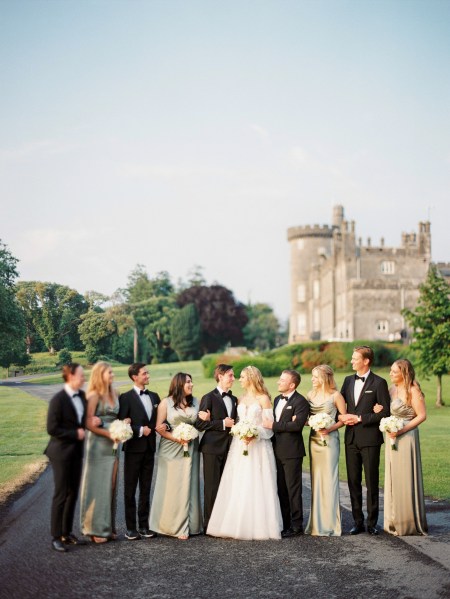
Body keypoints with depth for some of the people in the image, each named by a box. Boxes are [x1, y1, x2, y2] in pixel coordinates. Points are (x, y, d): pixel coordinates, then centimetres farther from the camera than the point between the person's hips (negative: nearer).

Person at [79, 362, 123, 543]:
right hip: (98, 444, -7)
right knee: (97, 485, -1)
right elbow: (88, 423, -14)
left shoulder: (114, 395, 12)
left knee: (110, 485, 9)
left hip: (112, 445, 7)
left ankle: (108, 526, 17)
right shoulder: (94, 395, -9)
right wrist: (108, 434, -16)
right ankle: (95, 528, 6)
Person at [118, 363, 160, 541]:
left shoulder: (154, 397, 12)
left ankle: (144, 526, 17)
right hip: (134, 448, -5)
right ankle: (130, 528, 8)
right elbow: (122, 423, -12)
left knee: (146, 489, 10)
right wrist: (140, 430, -17)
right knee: (130, 489, 2)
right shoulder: (126, 397, -6)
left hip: (149, 448, 5)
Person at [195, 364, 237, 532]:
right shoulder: (209, 398, -5)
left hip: (229, 447, 6)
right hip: (213, 448, -6)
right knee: (212, 486, -2)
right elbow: (199, 424, -11)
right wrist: (222, 423, -15)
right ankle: (209, 524, 5)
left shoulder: (234, 399, 15)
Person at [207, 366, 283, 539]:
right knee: (237, 486, 1)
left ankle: (258, 526, 1)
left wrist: (255, 435, -19)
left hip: (258, 447, -5)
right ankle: (238, 525, 6)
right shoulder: (240, 399, 15)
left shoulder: (263, 399, -2)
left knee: (256, 486, -6)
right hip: (239, 445, 5)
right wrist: (238, 432, -2)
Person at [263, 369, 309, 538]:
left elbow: (297, 424, -23)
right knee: (281, 489, 12)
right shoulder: (277, 399, 15)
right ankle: (284, 524, 20)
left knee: (293, 489, -2)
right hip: (277, 451, 8)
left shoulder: (300, 401, -11)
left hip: (291, 452, -8)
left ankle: (296, 525, 6)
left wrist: (273, 425, -19)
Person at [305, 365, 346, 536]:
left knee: (329, 479, -4)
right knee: (316, 479, 6)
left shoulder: (335, 395, -4)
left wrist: (330, 428, -17)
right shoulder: (311, 394, 10)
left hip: (329, 440, -5)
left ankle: (329, 524, 3)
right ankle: (317, 523, 13)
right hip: (314, 439, 5)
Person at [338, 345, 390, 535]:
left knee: (372, 482, 2)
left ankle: (372, 523, 11)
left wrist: (360, 418, -14)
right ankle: (358, 522, 16)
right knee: (353, 482, 8)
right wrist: (341, 416, -6)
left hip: (370, 438, -5)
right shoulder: (348, 381, 12)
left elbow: (384, 412, -10)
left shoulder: (379, 383, -6)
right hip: (351, 438, 5)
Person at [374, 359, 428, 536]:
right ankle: (395, 521, 19)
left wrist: (402, 430, -19)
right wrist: (381, 409, -5)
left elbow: (422, 415, -14)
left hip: (406, 437, -7)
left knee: (406, 479, -1)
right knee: (393, 480, 10)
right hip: (393, 438, 8)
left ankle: (410, 523, 11)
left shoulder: (413, 390, -11)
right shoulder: (392, 389, 10)